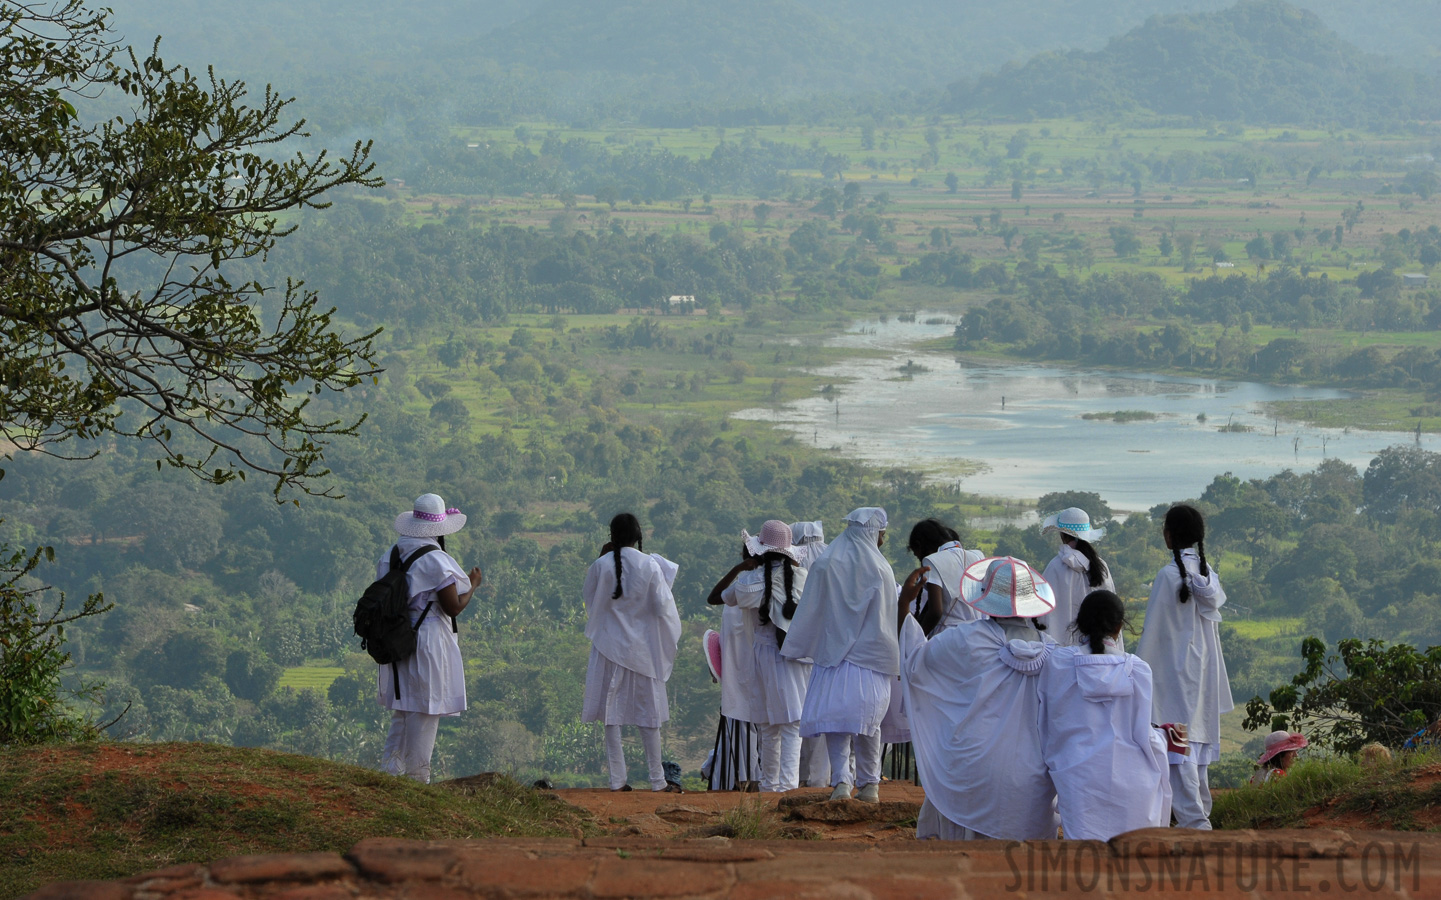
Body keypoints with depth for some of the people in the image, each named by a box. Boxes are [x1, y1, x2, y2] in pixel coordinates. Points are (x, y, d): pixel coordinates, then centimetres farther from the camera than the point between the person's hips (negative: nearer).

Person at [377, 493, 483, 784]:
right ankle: (417, 776, 3)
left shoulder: (390, 556, 6)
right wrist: (472, 585, 2)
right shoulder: (437, 562, -17)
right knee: (425, 711, 0)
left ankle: (390, 769, 16)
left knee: (401, 710, 17)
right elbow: (454, 607, -15)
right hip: (429, 644, -7)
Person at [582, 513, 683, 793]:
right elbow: (663, 607, -8)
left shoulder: (600, 566, -7)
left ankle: (617, 779, 3)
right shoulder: (651, 566, -10)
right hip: (642, 648, 0)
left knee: (612, 712, 5)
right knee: (648, 712, 7)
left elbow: (591, 604, 7)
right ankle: (657, 779, 8)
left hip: (610, 645, 0)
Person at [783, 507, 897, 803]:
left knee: (836, 719, -1)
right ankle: (870, 784, 9)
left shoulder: (825, 565, -2)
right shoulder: (881, 570, -3)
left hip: (833, 654, 0)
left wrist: (794, 650, 12)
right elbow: (890, 617, 1)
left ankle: (841, 779, -17)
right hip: (871, 657, 0)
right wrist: (893, 660, 9)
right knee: (868, 722, 8)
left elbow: (809, 611, 2)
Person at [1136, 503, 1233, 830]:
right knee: (1196, 741, 15)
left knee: (1179, 746, -7)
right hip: (1204, 669, 8)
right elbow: (1213, 616, 12)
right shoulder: (1208, 573, 6)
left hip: (1174, 671, -8)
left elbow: (1153, 631, -13)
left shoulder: (1169, 575, -15)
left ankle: (1193, 819, -11)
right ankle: (1201, 813, 20)